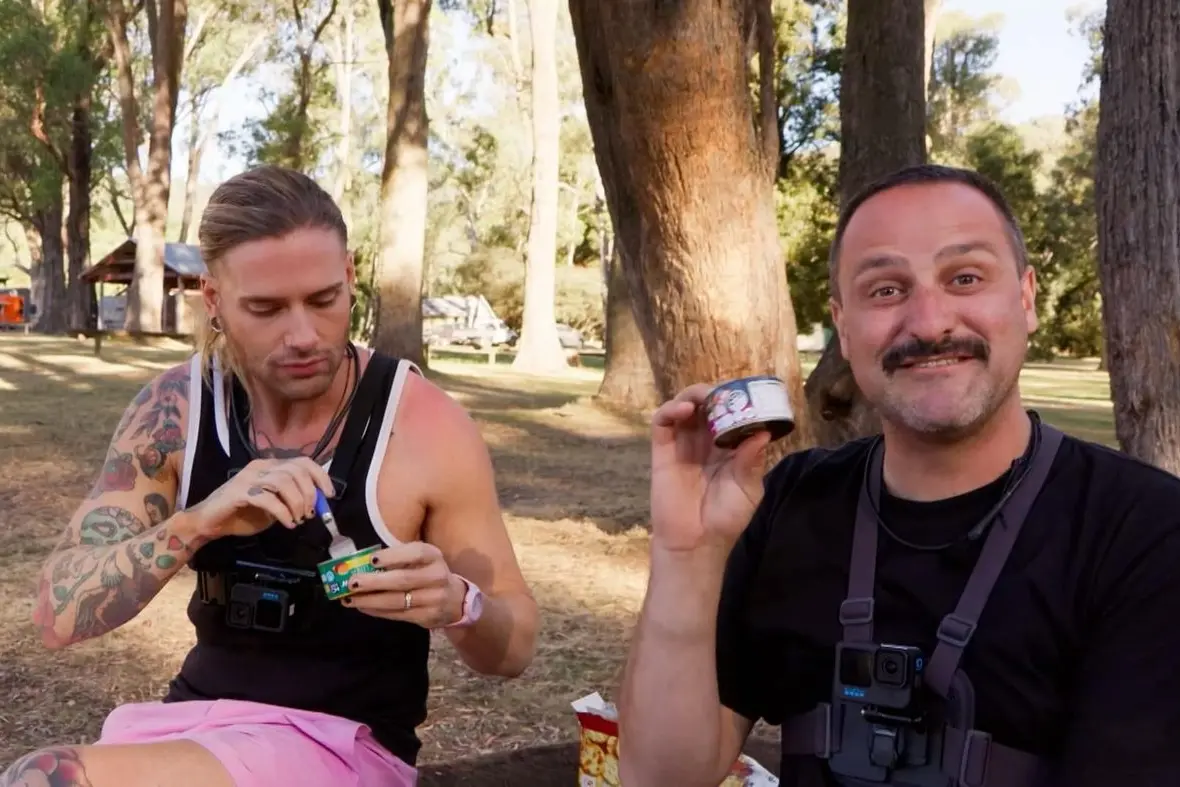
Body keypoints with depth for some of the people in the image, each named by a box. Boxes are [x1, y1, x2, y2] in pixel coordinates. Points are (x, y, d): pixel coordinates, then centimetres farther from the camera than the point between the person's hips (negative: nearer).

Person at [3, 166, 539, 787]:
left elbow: (515, 647, -6)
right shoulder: (174, 409, -5)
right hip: (199, 717, 4)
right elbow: (60, 614, -10)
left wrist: (456, 607, -30)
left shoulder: (425, 426, -15)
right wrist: (195, 525, -28)